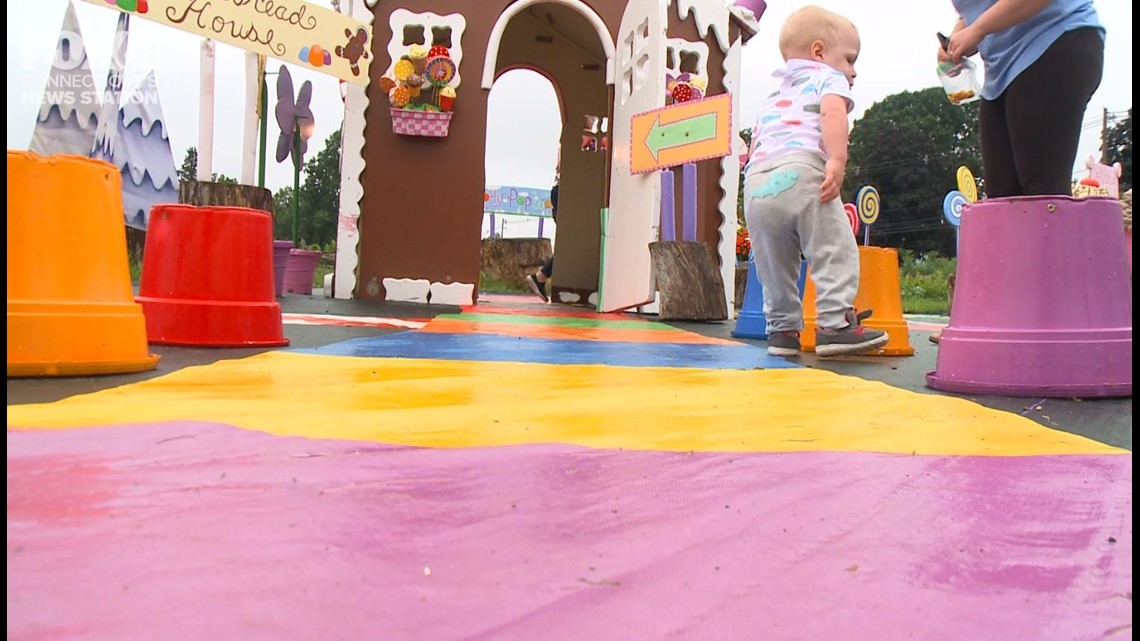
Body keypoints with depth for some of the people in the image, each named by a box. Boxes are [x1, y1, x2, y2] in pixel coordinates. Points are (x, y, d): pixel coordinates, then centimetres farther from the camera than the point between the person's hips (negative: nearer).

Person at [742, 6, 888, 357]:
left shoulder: (773, 97, 38)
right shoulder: (828, 78, 17)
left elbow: (754, 144, 33)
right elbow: (832, 111, -5)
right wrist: (837, 161, -16)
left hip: (757, 182, 7)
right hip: (799, 173, -6)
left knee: (774, 264, 15)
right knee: (834, 251, -2)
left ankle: (782, 328, 21)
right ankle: (834, 324, -7)